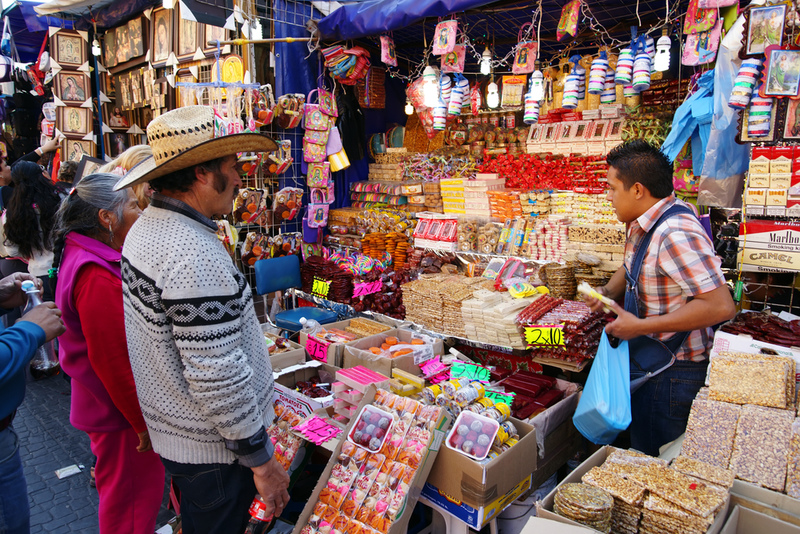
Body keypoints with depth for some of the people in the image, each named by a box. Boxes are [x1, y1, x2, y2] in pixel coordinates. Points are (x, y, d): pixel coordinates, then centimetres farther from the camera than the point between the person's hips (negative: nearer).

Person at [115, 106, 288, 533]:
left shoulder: (146, 227, 3)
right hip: (211, 449, -9)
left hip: (169, 430, 9)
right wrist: (262, 461, -19)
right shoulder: (194, 254, -30)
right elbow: (217, 377, -29)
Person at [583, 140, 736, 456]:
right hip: (646, 362, 10)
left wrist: (640, 326, -27)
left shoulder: (675, 234, -28)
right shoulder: (643, 223, 3)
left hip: (671, 372, -9)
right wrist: (608, 293, 1)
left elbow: (720, 306, -32)